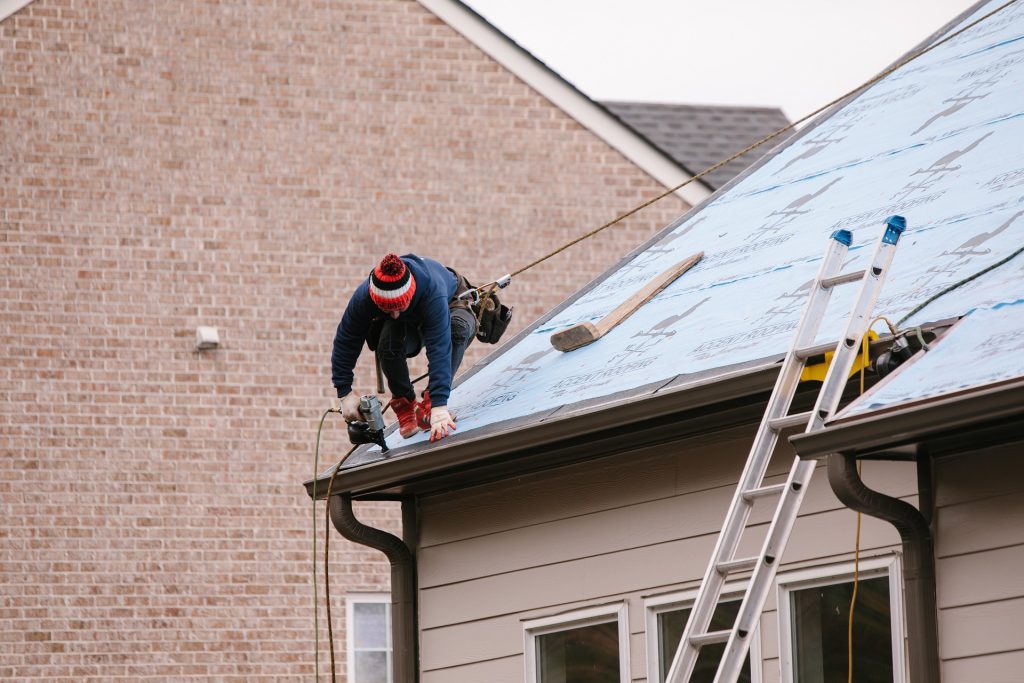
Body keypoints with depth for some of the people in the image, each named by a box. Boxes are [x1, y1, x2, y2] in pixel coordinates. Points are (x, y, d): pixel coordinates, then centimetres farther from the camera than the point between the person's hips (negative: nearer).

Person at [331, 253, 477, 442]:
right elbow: (345, 341, -22)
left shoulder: (432, 291, -45)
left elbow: (439, 349, -52)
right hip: (409, 327, 2)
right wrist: (345, 393, -25)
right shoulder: (363, 297, -36)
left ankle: (428, 407, -28)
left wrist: (439, 406, -59)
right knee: (388, 344, -35)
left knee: (458, 327, -39)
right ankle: (404, 405, -11)